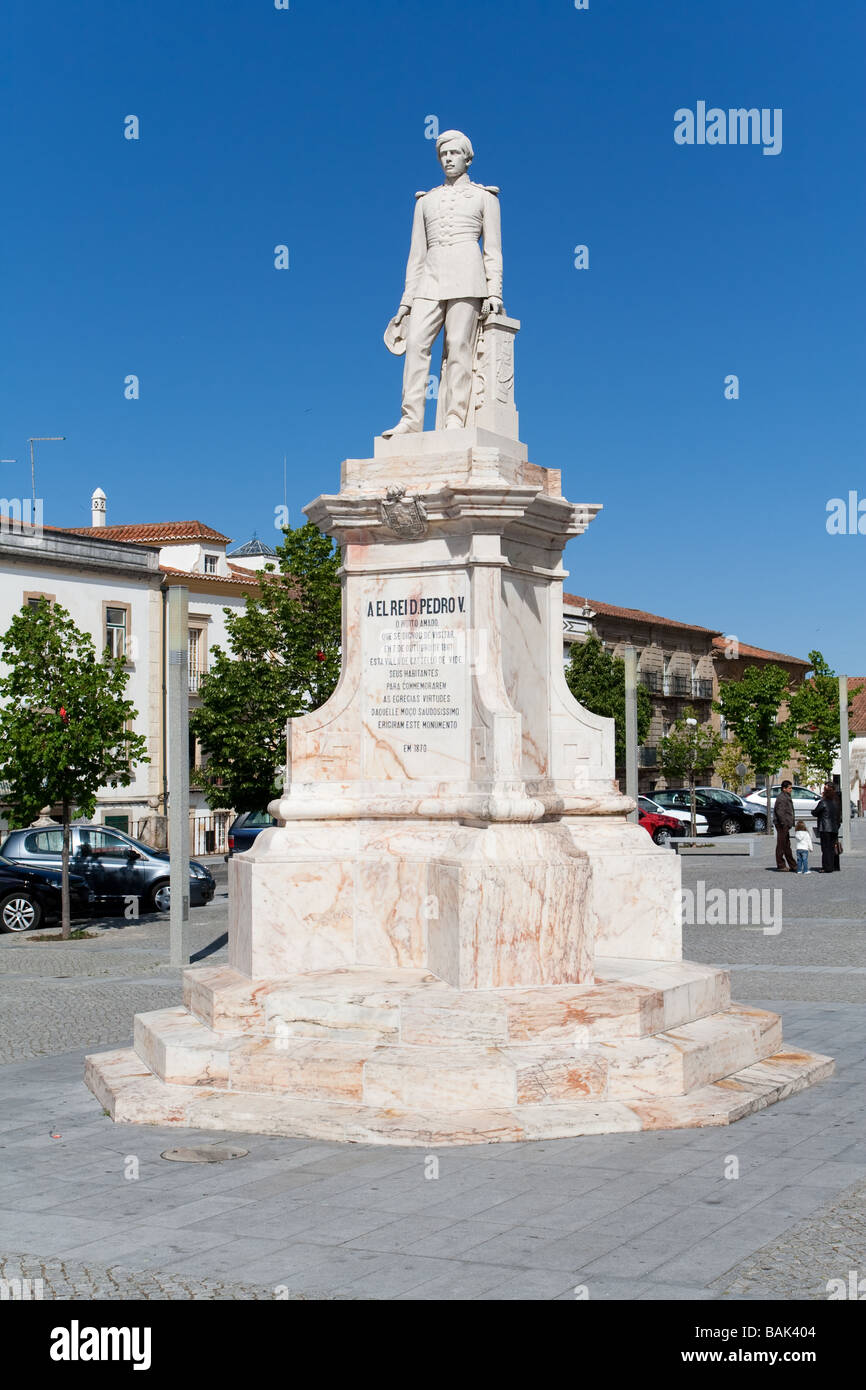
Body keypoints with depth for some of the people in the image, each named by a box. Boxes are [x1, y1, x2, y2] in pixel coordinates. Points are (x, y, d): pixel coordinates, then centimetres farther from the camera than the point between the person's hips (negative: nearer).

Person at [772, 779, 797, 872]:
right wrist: (784, 823, -23)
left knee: (787, 846, 13)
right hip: (782, 825, -11)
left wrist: (789, 824, 21)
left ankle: (792, 866, 19)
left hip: (785, 825, 11)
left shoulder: (786, 797, 20)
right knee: (781, 845, -7)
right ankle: (780, 866, -4)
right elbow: (779, 812, -22)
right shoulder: (781, 798, -14)